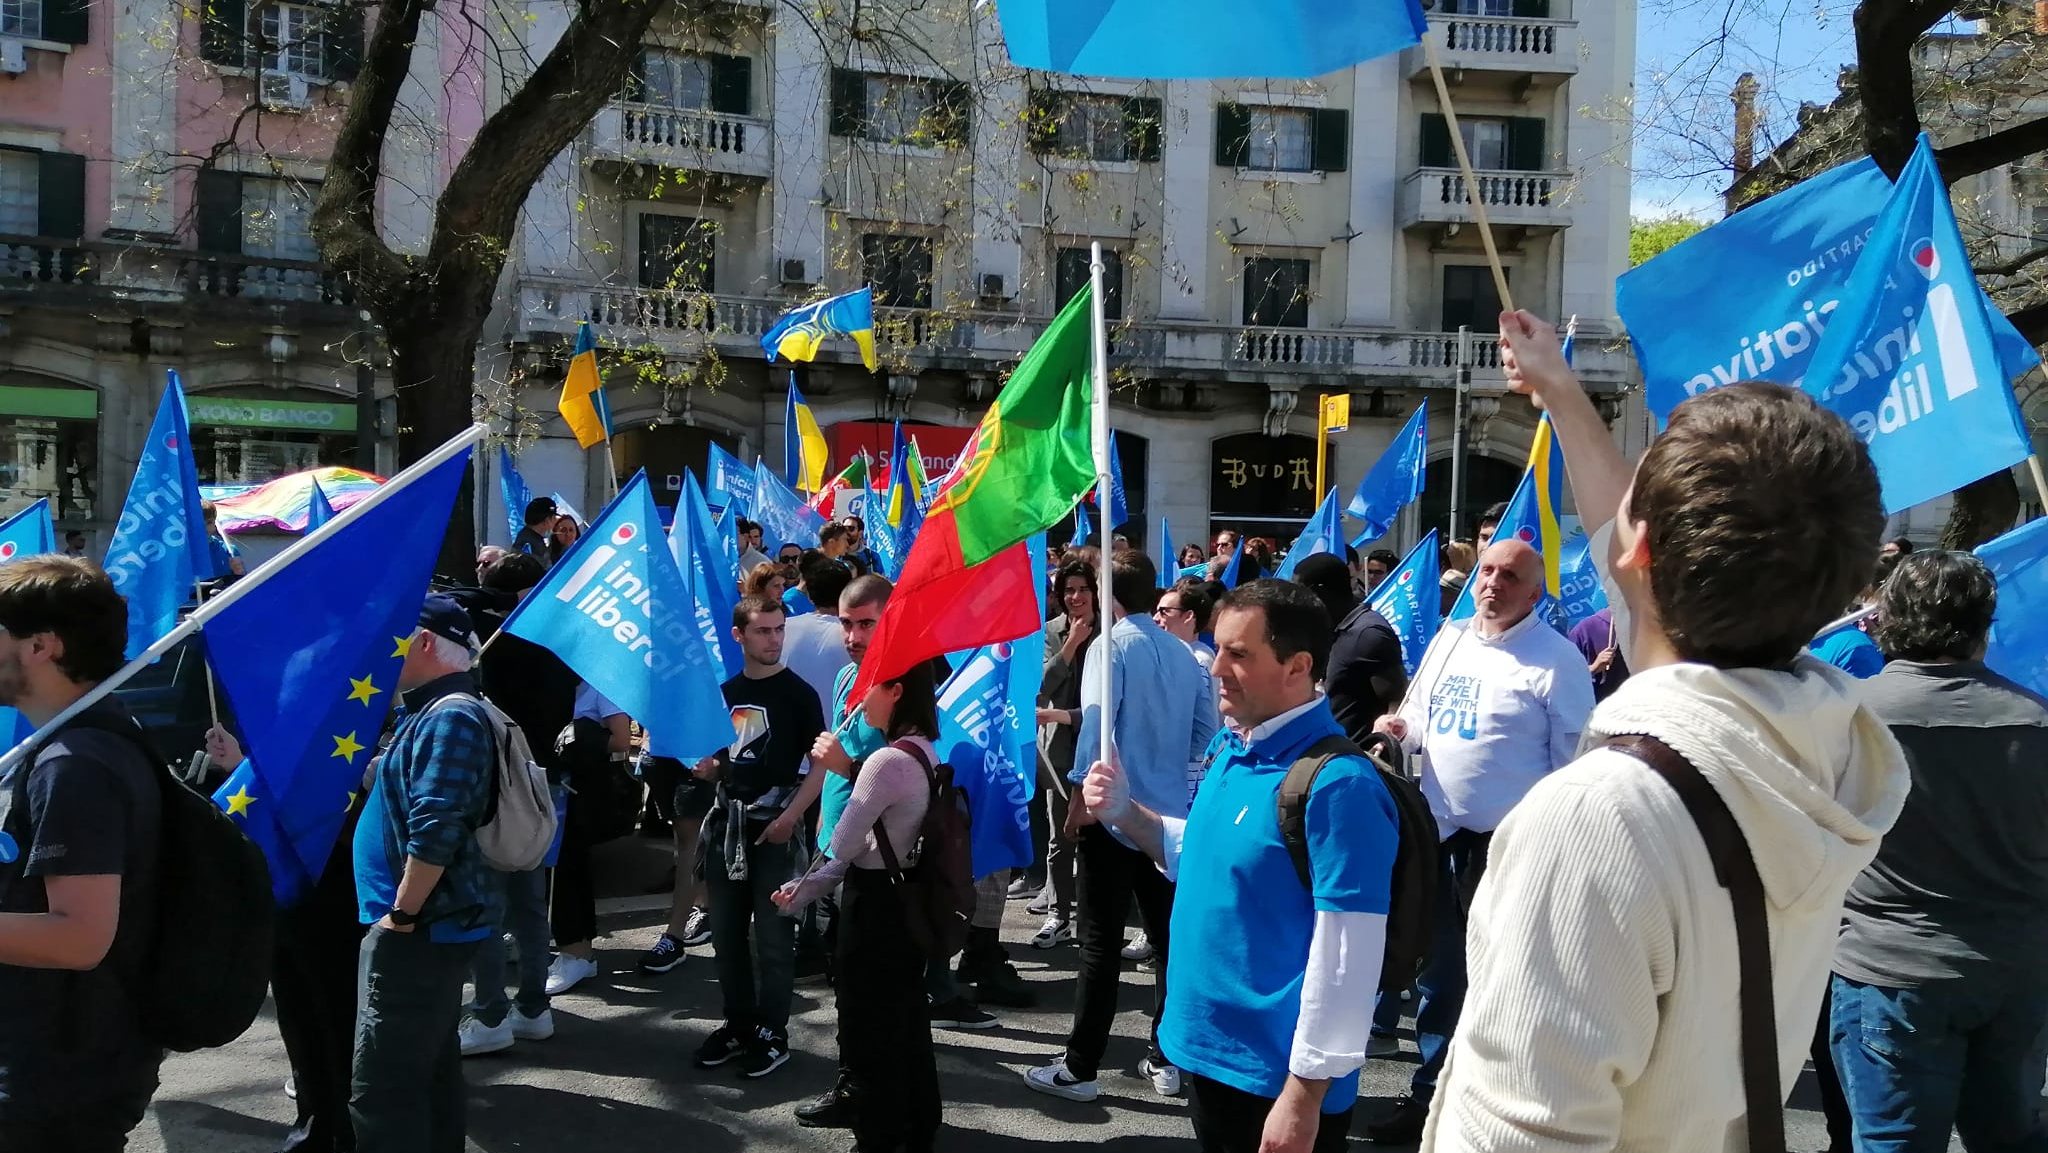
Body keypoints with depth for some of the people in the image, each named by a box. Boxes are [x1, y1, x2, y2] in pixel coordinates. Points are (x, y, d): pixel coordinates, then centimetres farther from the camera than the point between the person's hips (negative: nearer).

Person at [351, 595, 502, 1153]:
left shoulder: (451, 716, -17)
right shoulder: (429, 710, 16)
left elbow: (435, 831, -25)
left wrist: (401, 914, -19)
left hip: (418, 926, -11)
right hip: (430, 922, 11)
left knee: (383, 1087, -8)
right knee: (430, 1069, 17)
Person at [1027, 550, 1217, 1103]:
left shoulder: (1110, 645, -9)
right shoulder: (1183, 653, 7)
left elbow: (1096, 723, -16)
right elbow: (1206, 729, 9)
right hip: (1170, 813, 6)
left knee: (1101, 942, -2)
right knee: (1168, 936, 11)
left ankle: (1079, 1068, 4)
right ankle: (1167, 1059, 18)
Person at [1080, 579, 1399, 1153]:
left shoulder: (1336, 783, -23)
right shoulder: (1230, 749, 4)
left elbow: (1346, 956, -23)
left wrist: (1305, 1094, -20)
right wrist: (1126, 813, 1)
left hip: (1275, 1076, -8)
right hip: (1206, 1047, 8)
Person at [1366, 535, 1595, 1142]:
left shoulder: (1557, 659, -11)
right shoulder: (1448, 639, 8)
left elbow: (1573, 762, -10)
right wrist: (1401, 728, -2)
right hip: (1439, 832, 6)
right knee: (1436, 973, 17)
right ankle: (1430, 1092, 33)